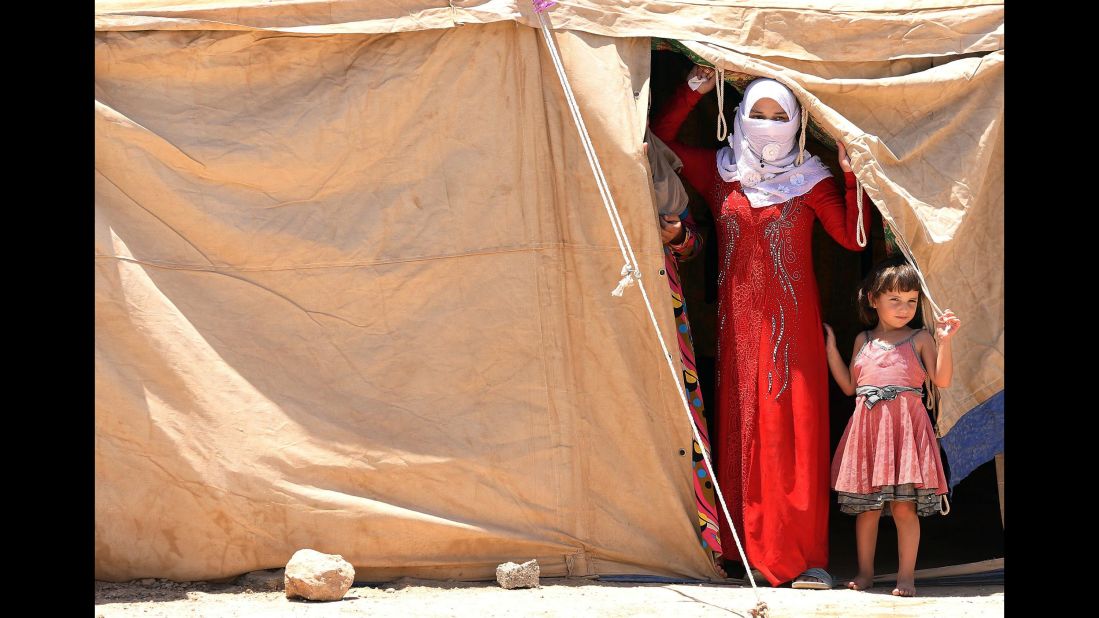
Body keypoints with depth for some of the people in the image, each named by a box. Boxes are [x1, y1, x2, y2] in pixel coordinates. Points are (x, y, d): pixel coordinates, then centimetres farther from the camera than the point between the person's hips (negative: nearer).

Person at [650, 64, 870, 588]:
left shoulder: (808, 179, 3)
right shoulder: (718, 173, 9)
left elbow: (853, 238, -3)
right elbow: (659, 138, 16)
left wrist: (853, 177, -14)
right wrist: (694, 90, 5)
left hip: (791, 321, -3)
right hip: (738, 319, 3)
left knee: (795, 427, -8)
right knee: (741, 427, 2)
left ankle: (805, 556, -9)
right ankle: (747, 548, 7)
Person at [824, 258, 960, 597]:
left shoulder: (920, 339, 7)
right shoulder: (863, 340, 16)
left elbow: (942, 380, -3)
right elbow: (849, 386, 17)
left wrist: (944, 341, -13)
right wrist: (831, 349, 14)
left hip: (906, 425, -3)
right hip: (867, 425, 3)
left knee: (904, 505, -6)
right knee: (866, 505, 5)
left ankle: (906, 575, 0)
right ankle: (865, 572, 16)